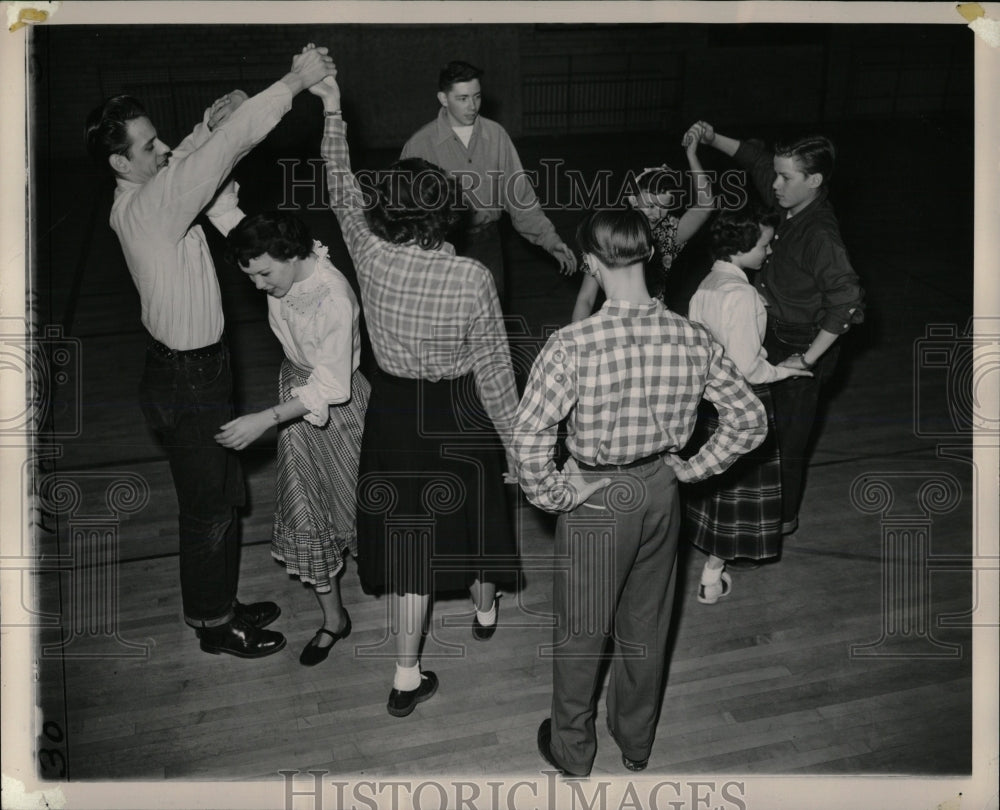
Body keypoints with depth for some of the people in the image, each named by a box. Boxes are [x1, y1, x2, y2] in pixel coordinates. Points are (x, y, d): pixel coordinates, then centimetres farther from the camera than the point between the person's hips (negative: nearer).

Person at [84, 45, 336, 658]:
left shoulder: (140, 200, 3)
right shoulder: (148, 208, -25)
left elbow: (190, 162, 19)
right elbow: (223, 151, -30)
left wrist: (212, 122, -3)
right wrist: (294, 83, -27)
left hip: (195, 366, 10)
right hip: (187, 381, -10)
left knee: (223, 493, 21)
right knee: (208, 505, 7)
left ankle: (219, 604, 37)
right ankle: (214, 625, 25)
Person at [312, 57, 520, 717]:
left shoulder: (371, 258, -16)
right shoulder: (472, 278, -22)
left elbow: (343, 192, 3)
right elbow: (494, 372, -15)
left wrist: (332, 108, 13)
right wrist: (517, 445, -2)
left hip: (394, 411, 2)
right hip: (458, 416, -1)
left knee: (406, 533, 10)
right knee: (473, 515, 24)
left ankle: (408, 678, 17)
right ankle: (486, 611, 52)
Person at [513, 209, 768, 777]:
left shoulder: (573, 346, -25)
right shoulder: (693, 339, -13)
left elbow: (529, 436, -28)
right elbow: (751, 419, -7)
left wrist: (554, 494, -12)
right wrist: (690, 469, 2)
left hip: (598, 499, -4)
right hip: (662, 494, 4)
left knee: (581, 630, 17)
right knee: (648, 623, 23)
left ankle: (573, 751, 36)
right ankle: (637, 742, 43)